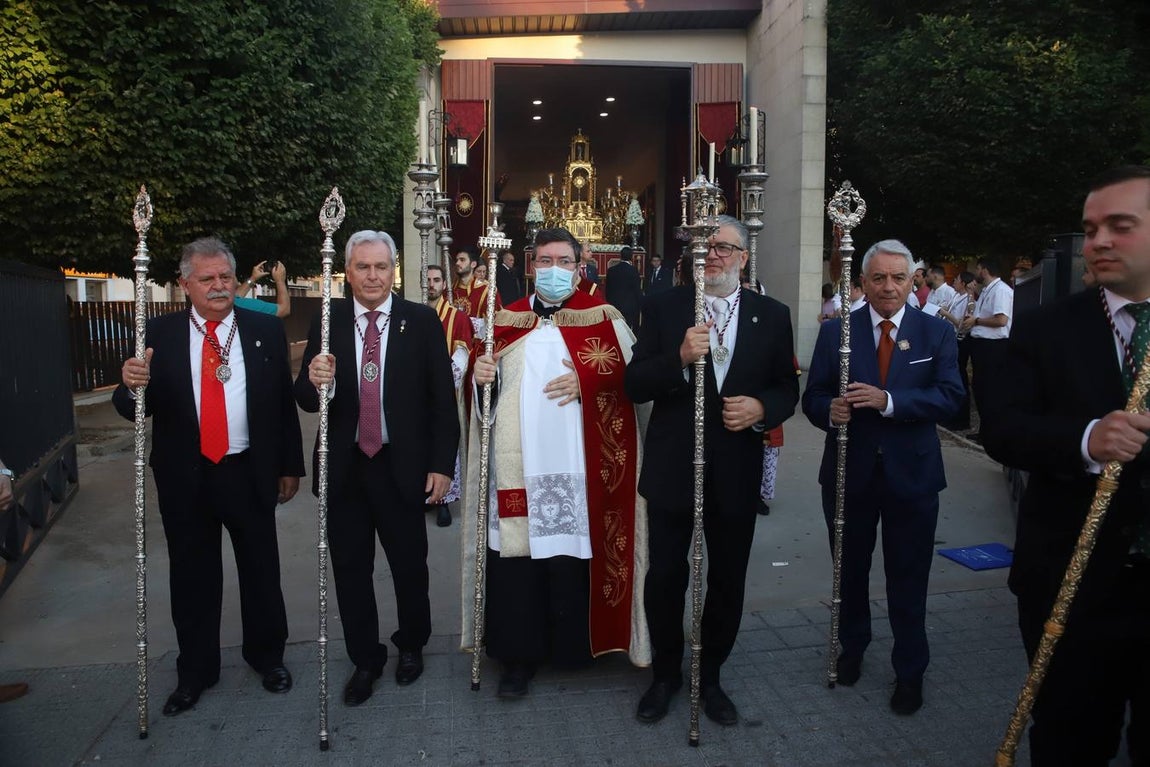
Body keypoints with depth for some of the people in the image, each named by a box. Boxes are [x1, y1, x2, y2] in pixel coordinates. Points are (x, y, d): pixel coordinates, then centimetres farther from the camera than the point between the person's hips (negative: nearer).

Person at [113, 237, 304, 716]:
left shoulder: (266, 330, -1)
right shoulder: (160, 334, -1)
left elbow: (284, 402, 1)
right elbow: (134, 409, -4)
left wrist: (290, 466, 2)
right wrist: (130, 386, -27)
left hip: (249, 474, 0)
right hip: (185, 477, 1)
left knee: (261, 569, 12)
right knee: (192, 575, 13)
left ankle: (266, 655, 34)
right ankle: (195, 671, 32)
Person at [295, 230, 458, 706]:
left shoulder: (422, 322, -4)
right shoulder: (326, 322, 1)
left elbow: (442, 398, -4)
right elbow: (307, 400, 0)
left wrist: (441, 464, -8)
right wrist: (314, 381, -24)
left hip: (402, 466, -2)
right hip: (343, 466, 2)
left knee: (409, 565, 12)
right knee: (350, 569, 13)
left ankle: (411, 646, 38)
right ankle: (365, 660, 33)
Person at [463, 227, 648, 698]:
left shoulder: (601, 316, 5)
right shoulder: (507, 319, 14)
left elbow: (631, 374, -1)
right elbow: (487, 384, 18)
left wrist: (585, 382, -15)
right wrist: (481, 374, -4)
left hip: (576, 463, -2)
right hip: (517, 463, 3)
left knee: (571, 549, 2)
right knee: (515, 552, 3)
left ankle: (572, 645, 22)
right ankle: (519, 654, 16)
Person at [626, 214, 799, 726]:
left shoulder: (772, 315, 3)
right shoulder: (664, 308, -2)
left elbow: (787, 387, 7)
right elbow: (634, 386, -8)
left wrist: (761, 408, -15)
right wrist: (680, 359, -25)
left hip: (735, 471, 2)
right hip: (672, 468, -1)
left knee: (727, 582, 14)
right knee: (665, 577, 11)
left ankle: (710, 677, 37)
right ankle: (665, 674, 35)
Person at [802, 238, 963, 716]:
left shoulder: (937, 333, -2)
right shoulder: (835, 331, -1)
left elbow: (950, 395, -13)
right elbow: (813, 397, -3)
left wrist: (888, 401, -27)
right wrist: (829, 410, -26)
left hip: (912, 475, -1)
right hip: (849, 473, 1)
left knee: (908, 581, 9)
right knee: (850, 571, 18)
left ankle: (910, 672, 28)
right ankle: (852, 647, 41)